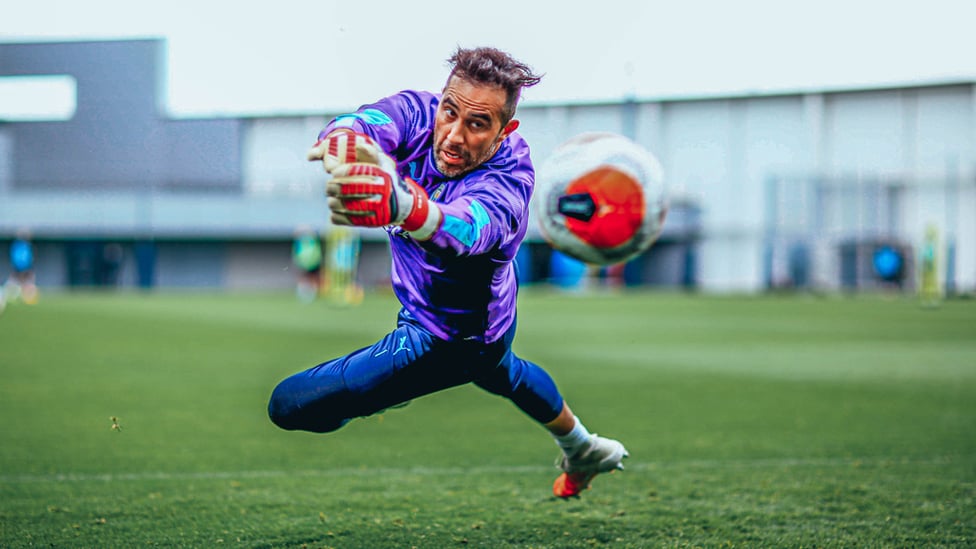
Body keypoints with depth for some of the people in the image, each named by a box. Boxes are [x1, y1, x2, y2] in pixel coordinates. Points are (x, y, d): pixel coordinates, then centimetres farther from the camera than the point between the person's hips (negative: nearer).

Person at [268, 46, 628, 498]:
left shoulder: (508, 183, -38)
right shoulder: (419, 113, -22)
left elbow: (466, 229, -61)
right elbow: (370, 122, -43)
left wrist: (398, 203, -85)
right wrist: (342, 140, -70)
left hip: (443, 337, -8)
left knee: (289, 404, -12)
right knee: (498, 371, 42)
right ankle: (583, 452, 66)